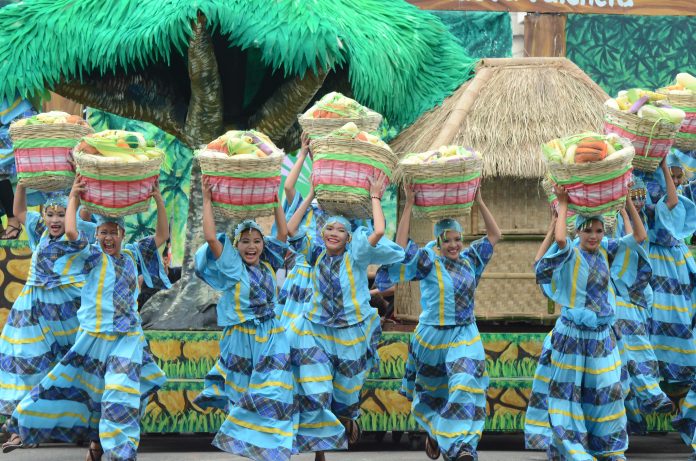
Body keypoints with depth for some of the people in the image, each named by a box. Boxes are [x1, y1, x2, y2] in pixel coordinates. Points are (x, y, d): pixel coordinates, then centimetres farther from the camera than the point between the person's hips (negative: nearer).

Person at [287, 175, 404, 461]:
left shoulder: (355, 256, -7)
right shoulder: (316, 254, 0)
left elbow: (379, 231, -22)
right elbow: (291, 230, -8)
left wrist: (375, 197, -11)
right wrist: (312, 195, -5)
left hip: (351, 334, -1)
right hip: (317, 332, 1)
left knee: (346, 392, 16)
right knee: (314, 394, -12)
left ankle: (348, 421, 49)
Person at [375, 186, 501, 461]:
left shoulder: (470, 260, 5)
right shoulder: (428, 261, -7)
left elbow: (494, 235, 9)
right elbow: (400, 248, -22)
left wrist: (479, 201, -1)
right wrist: (409, 205, -22)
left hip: (465, 337, 2)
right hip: (433, 335, -2)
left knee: (466, 387, -17)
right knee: (431, 392, 15)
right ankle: (433, 432, 43)